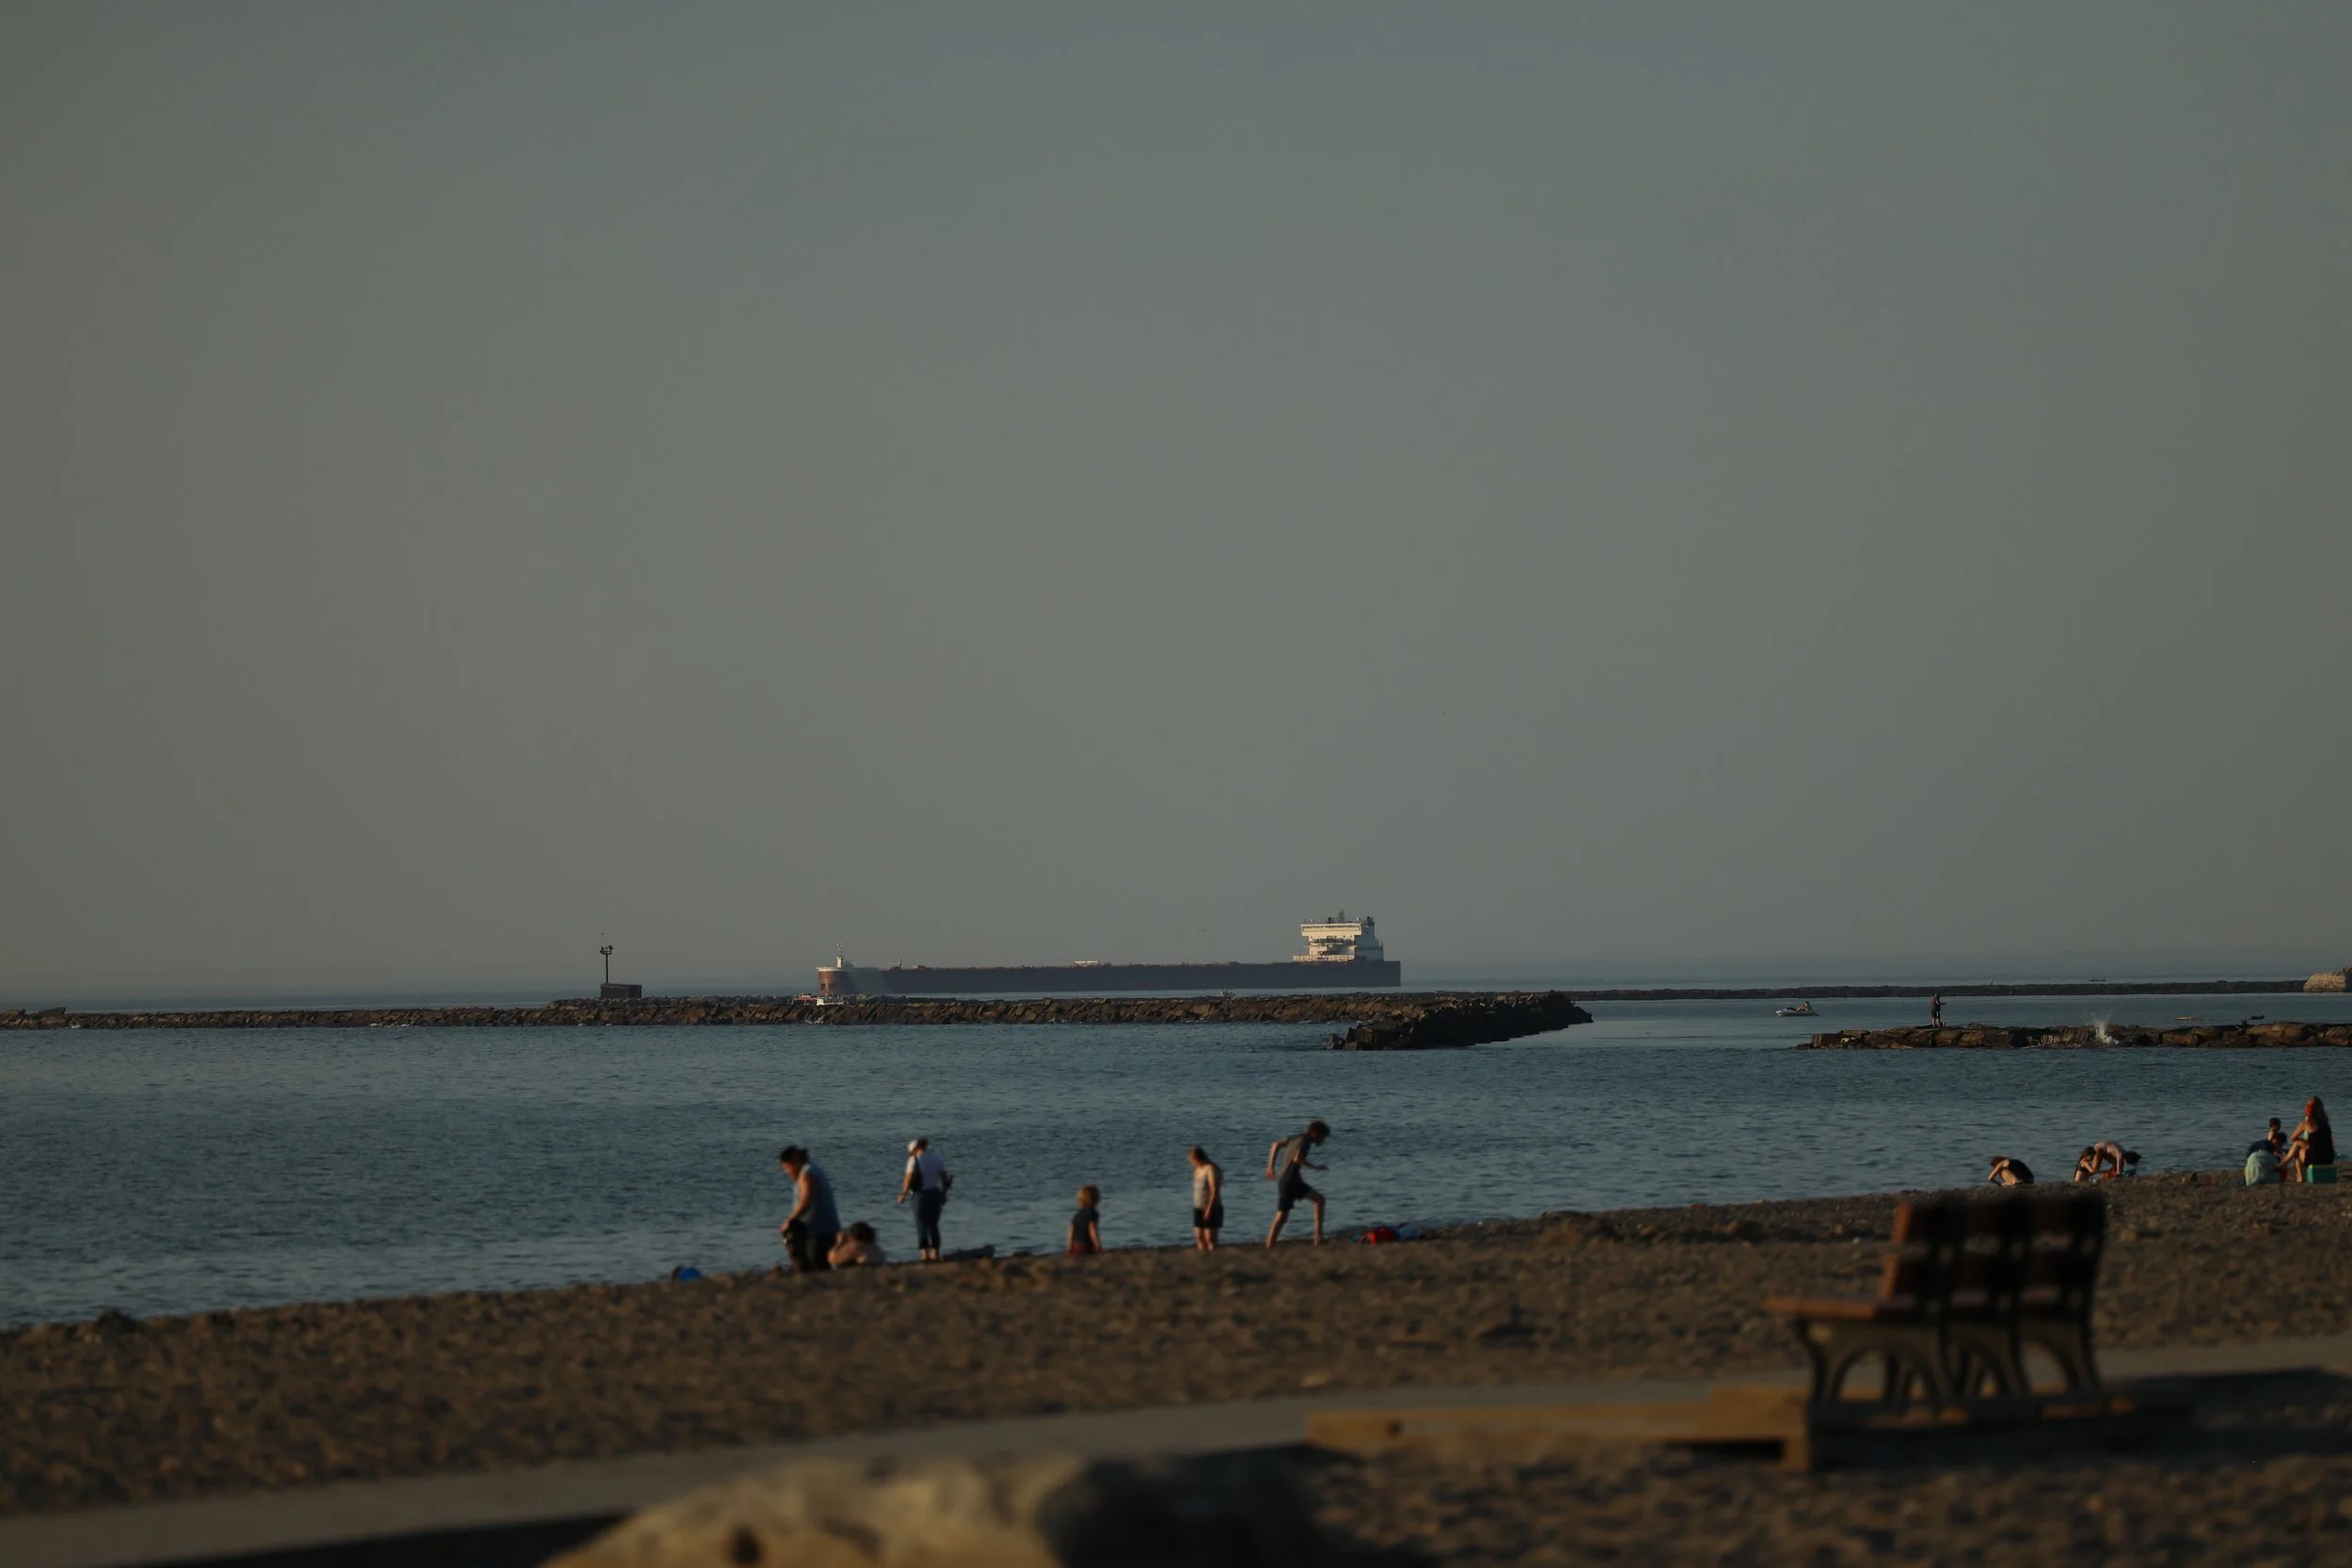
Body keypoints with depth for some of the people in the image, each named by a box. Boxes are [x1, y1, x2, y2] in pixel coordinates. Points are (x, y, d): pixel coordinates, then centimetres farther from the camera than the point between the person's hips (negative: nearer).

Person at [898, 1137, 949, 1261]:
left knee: (922, 1224, 0)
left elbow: (909, 1177, -18)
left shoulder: (914, 1159, -8)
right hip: (935, 1194, 5)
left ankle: (924, 1254, -10)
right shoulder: (936, 1158, 6)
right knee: (933, 1224, 14)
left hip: (921, 1194, -5)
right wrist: (944, 1194, 18)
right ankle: (935, 1254, 13)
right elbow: (944, 1177, 9)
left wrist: (903, 1194, -17)